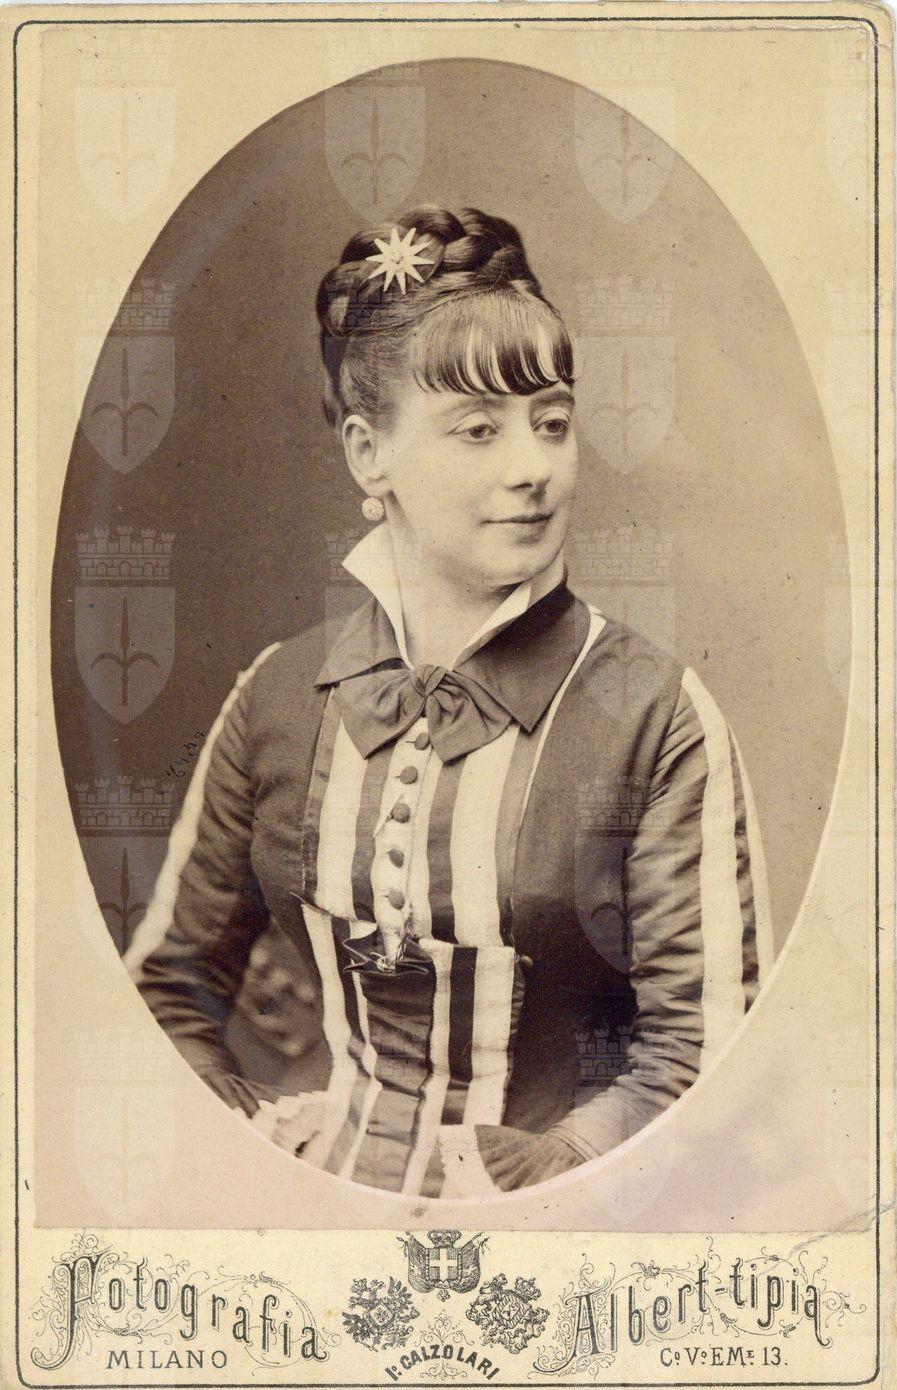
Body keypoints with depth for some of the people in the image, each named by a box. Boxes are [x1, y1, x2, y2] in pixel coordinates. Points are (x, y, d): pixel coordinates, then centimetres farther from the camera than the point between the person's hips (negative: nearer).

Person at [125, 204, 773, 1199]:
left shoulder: (657, 716, -6)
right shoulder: (283, 697, 3)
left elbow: (705, 1052, -5)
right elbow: (167, 979, 13)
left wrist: (513, 1183, -12)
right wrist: (256, 1143, 0)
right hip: (328, 1198, 1)